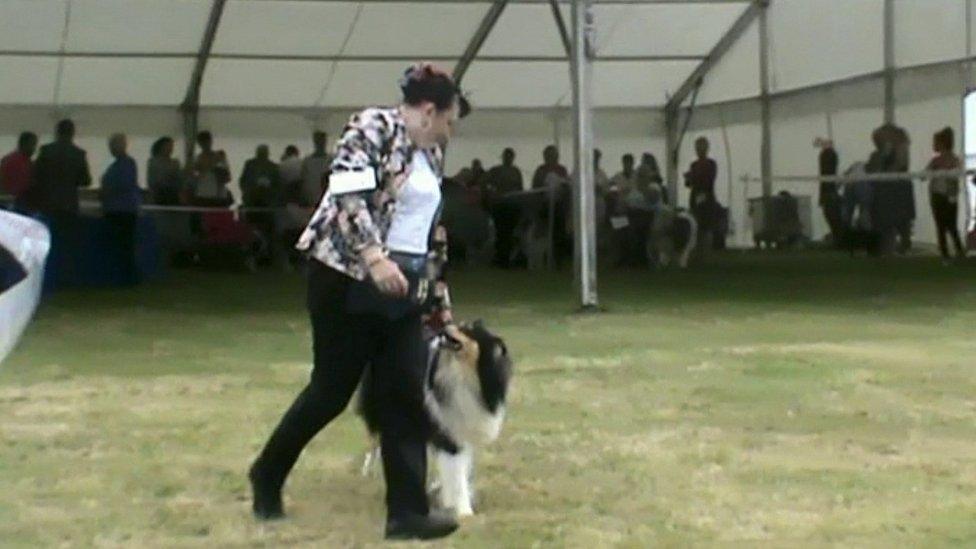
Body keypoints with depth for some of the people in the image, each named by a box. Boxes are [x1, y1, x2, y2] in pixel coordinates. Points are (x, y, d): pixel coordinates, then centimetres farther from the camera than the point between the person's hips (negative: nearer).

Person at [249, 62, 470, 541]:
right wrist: (375, 258, -29)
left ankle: (407, 510, 2)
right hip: (348, 278, -8)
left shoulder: (431, 156, 17)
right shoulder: (373, 127, -8)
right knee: (333, 389, 2)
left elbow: (431, 236, 21)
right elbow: (349, 195, -21)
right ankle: (267, 474, 24)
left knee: (405, 395, 0)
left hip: (401, 287, 8)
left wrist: (440, 301, 22)